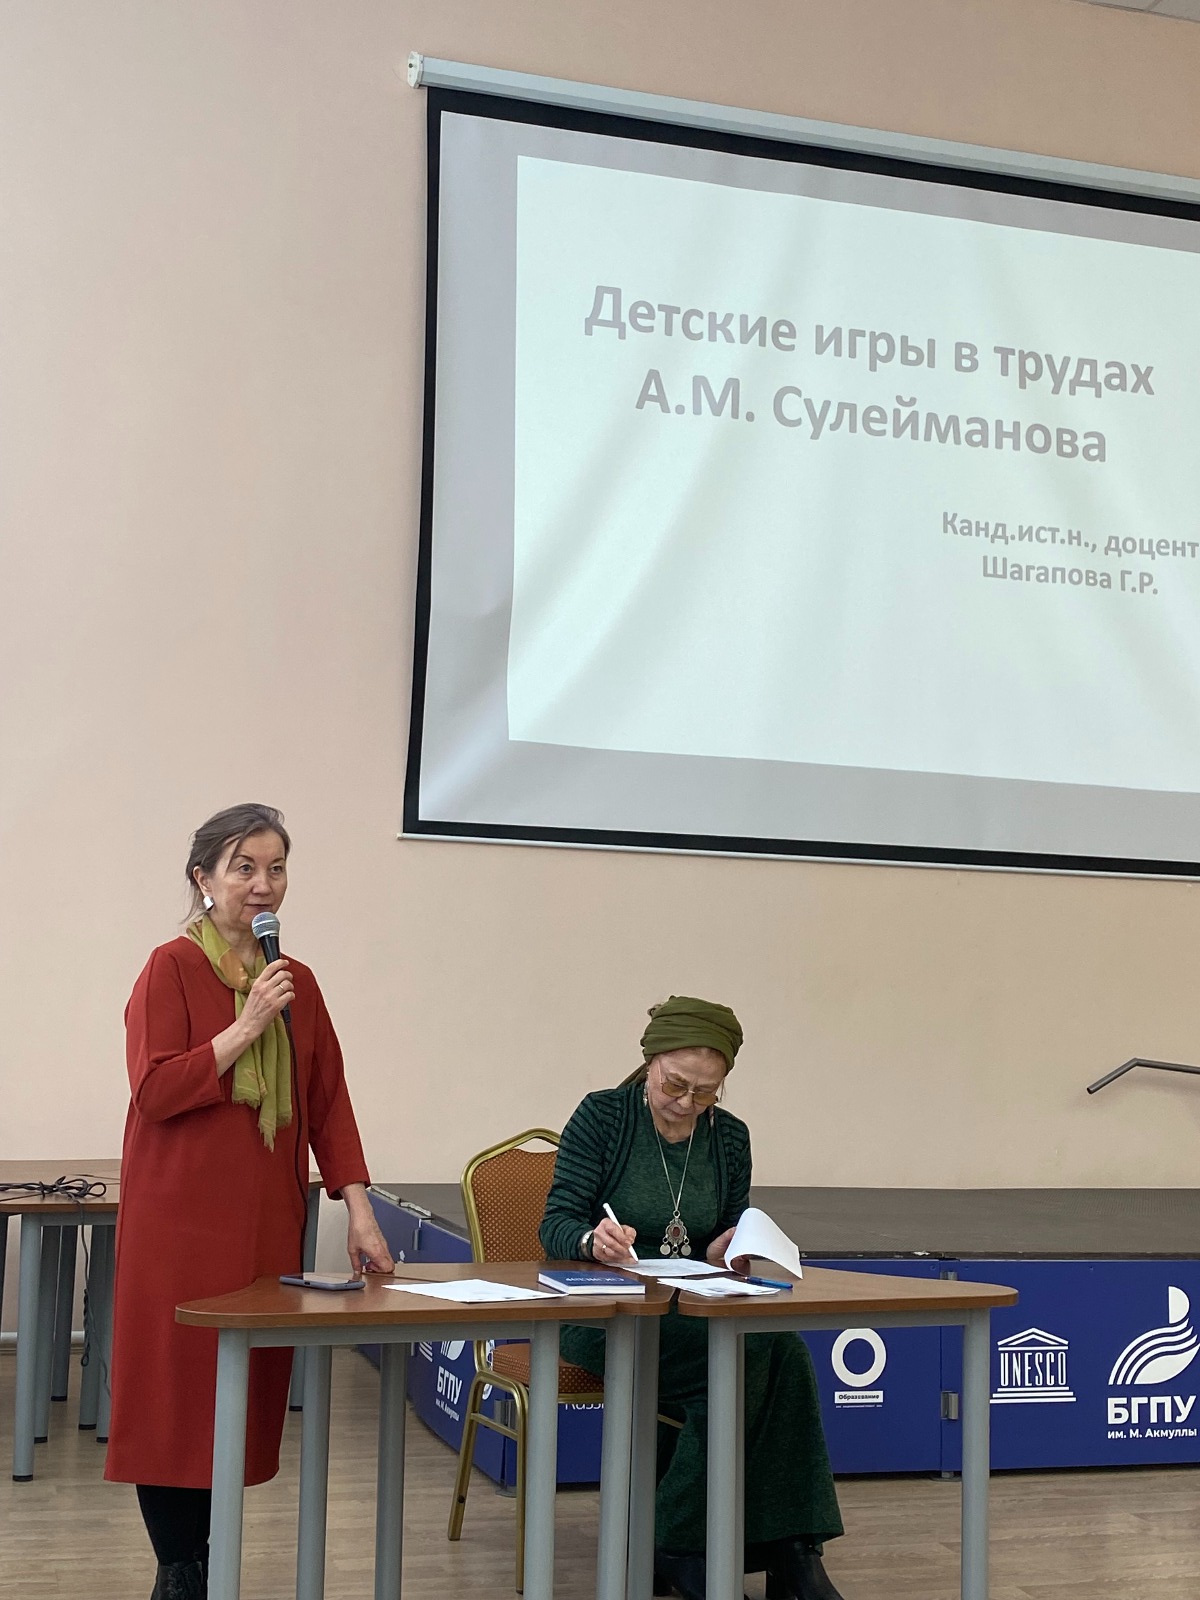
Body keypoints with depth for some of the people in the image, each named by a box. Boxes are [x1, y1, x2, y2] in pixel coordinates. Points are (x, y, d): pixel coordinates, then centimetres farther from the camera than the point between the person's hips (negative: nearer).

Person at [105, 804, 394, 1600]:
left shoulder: (297, 982, 11)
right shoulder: (172, 967, -5)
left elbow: (327, 1101, 9)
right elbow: (155, 1091, -13)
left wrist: (358, 1207, 2)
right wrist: (248, 1024, -17)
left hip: (267, 1227, 5)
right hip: (182, 1228, -5)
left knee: (245, 1399, 8)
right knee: (177, 1397, 0)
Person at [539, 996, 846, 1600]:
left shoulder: (729, 1136, 8)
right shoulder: (602, 1115, -5)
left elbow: (727, 1248, 15)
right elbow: (555, 1225, -9)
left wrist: (724, 1252, -10)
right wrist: (594, 1240, -32)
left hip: (691, 1312, 5)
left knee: (785, 1351, -28)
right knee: (741, 1356, -31)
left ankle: (790, 1549, -23)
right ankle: (677, 1549, -19)